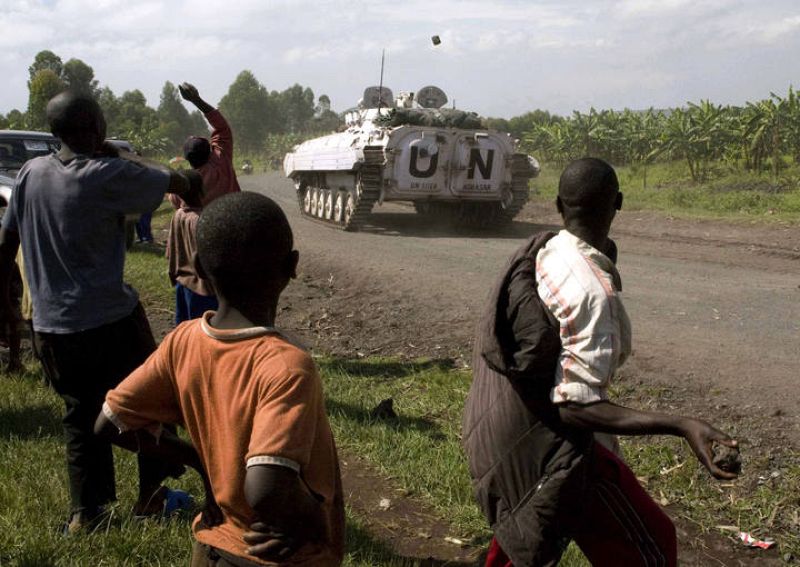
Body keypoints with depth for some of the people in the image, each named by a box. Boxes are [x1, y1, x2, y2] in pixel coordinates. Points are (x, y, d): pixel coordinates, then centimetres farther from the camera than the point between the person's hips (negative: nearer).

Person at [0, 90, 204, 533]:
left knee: (80, 415, 19)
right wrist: (121, 157, 6)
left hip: (51, 327, 6)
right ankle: (151, 493, 23)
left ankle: (84, 511, 24)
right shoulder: (110, 175, -15)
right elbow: (180, 185, -6)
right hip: (110, 320, -5)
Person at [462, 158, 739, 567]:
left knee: (524, 516, 34)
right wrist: (682, 427, -36)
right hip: (555, 444, -8)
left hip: (503, 426, 8)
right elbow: (574, 407, -30)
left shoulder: (536, 252, -7)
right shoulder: (594, 292, -30)